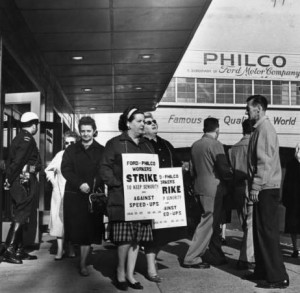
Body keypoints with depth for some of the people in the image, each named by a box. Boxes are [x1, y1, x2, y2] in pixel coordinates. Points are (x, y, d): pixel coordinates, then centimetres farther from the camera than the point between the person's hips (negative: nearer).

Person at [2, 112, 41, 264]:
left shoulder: (18, 138, 17)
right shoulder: (27, 139, -12)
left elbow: (11, 160, 13)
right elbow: (17, 161, -19)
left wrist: (9, 179, 9)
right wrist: (10, 179, -14)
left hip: (17, 182, 10)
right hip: (25, 182, -10)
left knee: (19, 216, 12)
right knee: (21, 216, -6)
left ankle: (19, 250, 19)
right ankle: (9, 250, -7)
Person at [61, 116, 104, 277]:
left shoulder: (101, 151, 8)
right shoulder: (71, 150, 12)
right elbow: (65, 169, 0)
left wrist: (95, 184, -20)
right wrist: (80, 184, -15)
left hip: (93, 195, -1)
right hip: (73, 194, 1)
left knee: (88, 229, -2)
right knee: (74, 226, 1)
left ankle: (83, 264, 4)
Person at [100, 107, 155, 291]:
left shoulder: (147, 145, 17)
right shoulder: (115, 143, -1)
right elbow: (105, 169, -5)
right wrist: (118, 184, -17)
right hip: (123, 199, -5)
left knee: (137, 237, 7)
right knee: (125, 237, -7)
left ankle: (130, 274, 18)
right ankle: (120, 272, 14)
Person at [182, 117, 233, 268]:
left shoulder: (195, 145, 10)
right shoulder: (215, 145, -13)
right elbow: (224, 169, -15)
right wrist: (231, 178, 2)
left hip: (200, 187, 8)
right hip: (213, 189, -8)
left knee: (214, 223, 17)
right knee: (207, 224, -3)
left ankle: (216, 256, 25)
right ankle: (191, 258, -1)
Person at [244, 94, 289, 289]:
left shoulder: (265, 129, -13)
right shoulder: (259, 129, 17)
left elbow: (265, 161, -20)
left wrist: (256, 187, -20)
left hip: (266, 189, -10)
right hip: (263, 189, 10)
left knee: (268, 232, -6)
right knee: (260, 231, 14)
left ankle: (278, 277, 1)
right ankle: (262, 271, 24)